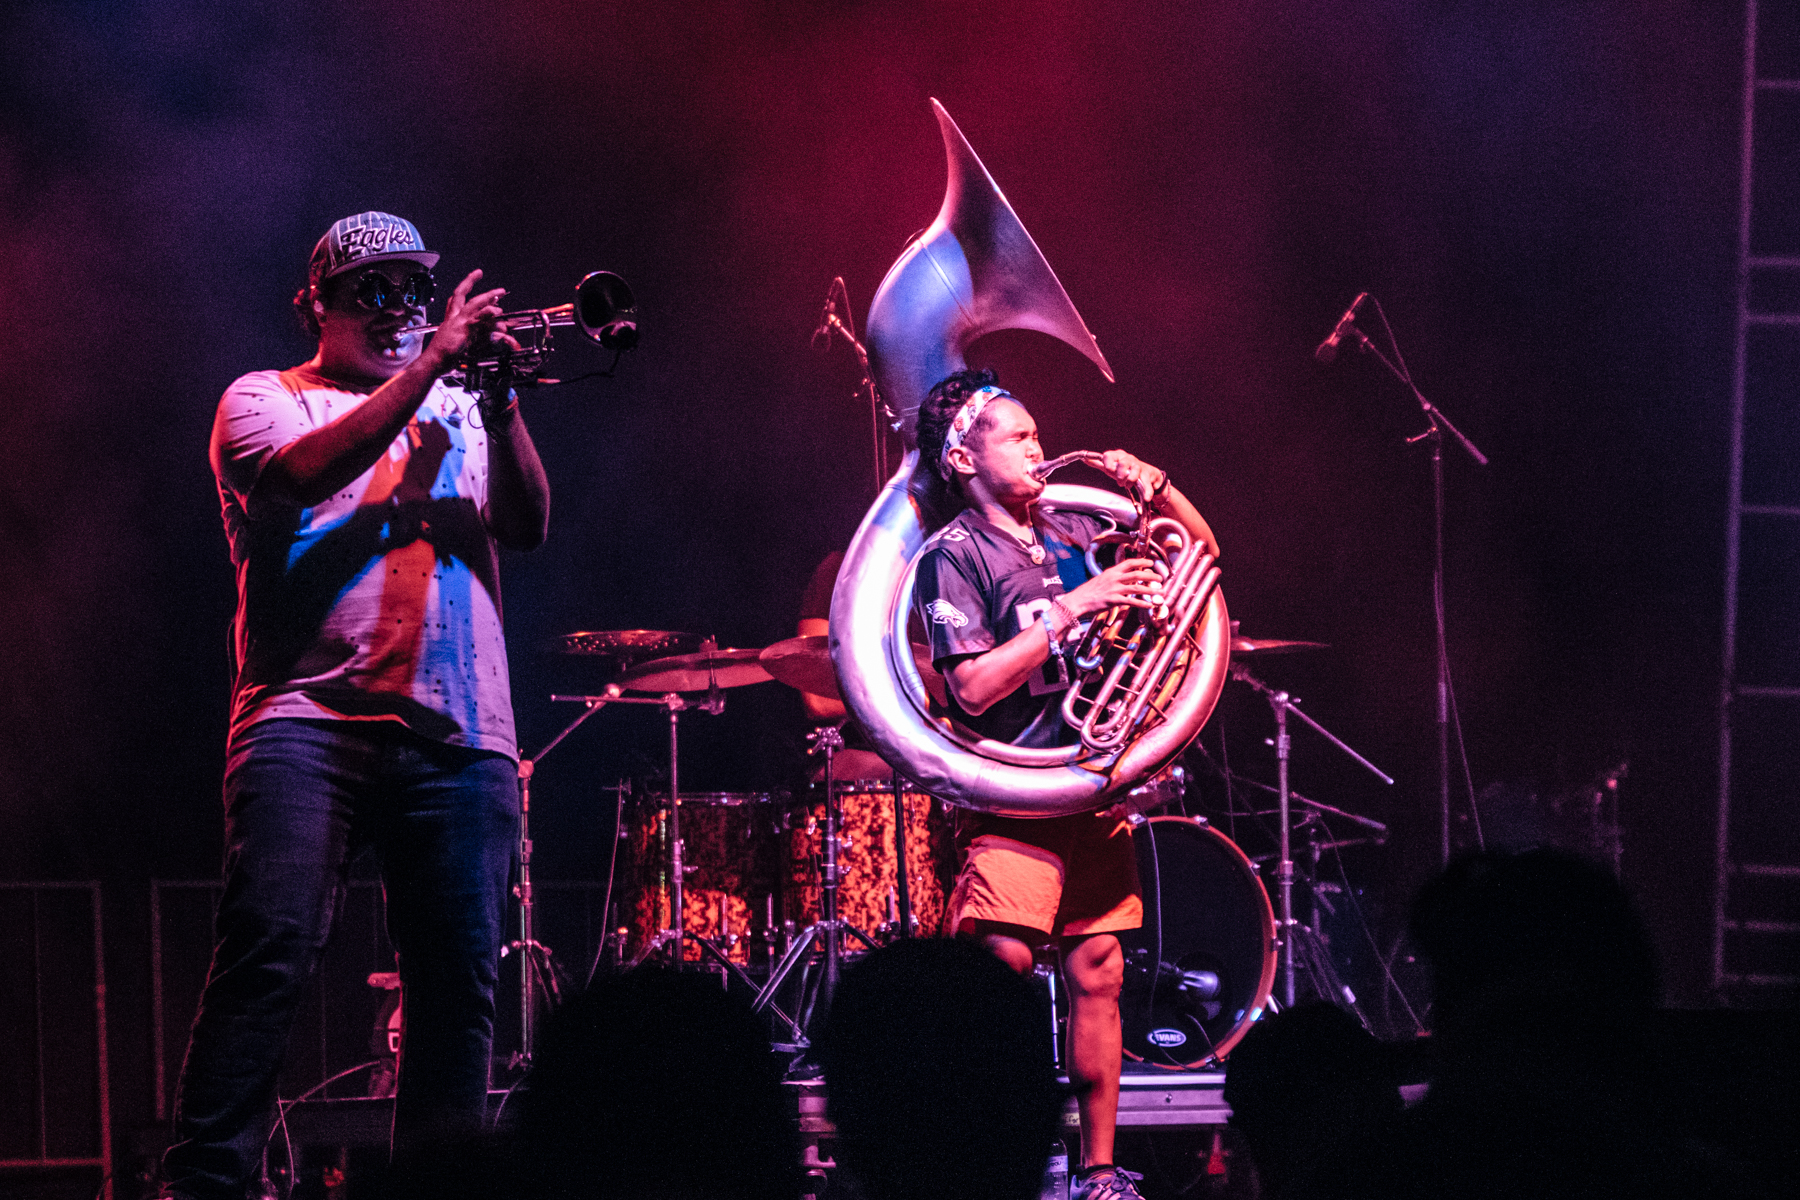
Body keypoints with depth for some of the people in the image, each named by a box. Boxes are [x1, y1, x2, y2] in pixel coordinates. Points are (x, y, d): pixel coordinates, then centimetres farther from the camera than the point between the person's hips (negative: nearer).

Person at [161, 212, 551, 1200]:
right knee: (269, 954, -16)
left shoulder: (453, 410, 24)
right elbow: (308, 472, -10)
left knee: (459, 979, -1)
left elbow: (527, 525, 10)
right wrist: (431, 364, -9)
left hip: (461, 738, 4)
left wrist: (500, 405, -4)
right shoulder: (266, 399, 13)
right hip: (310, 719, -4)